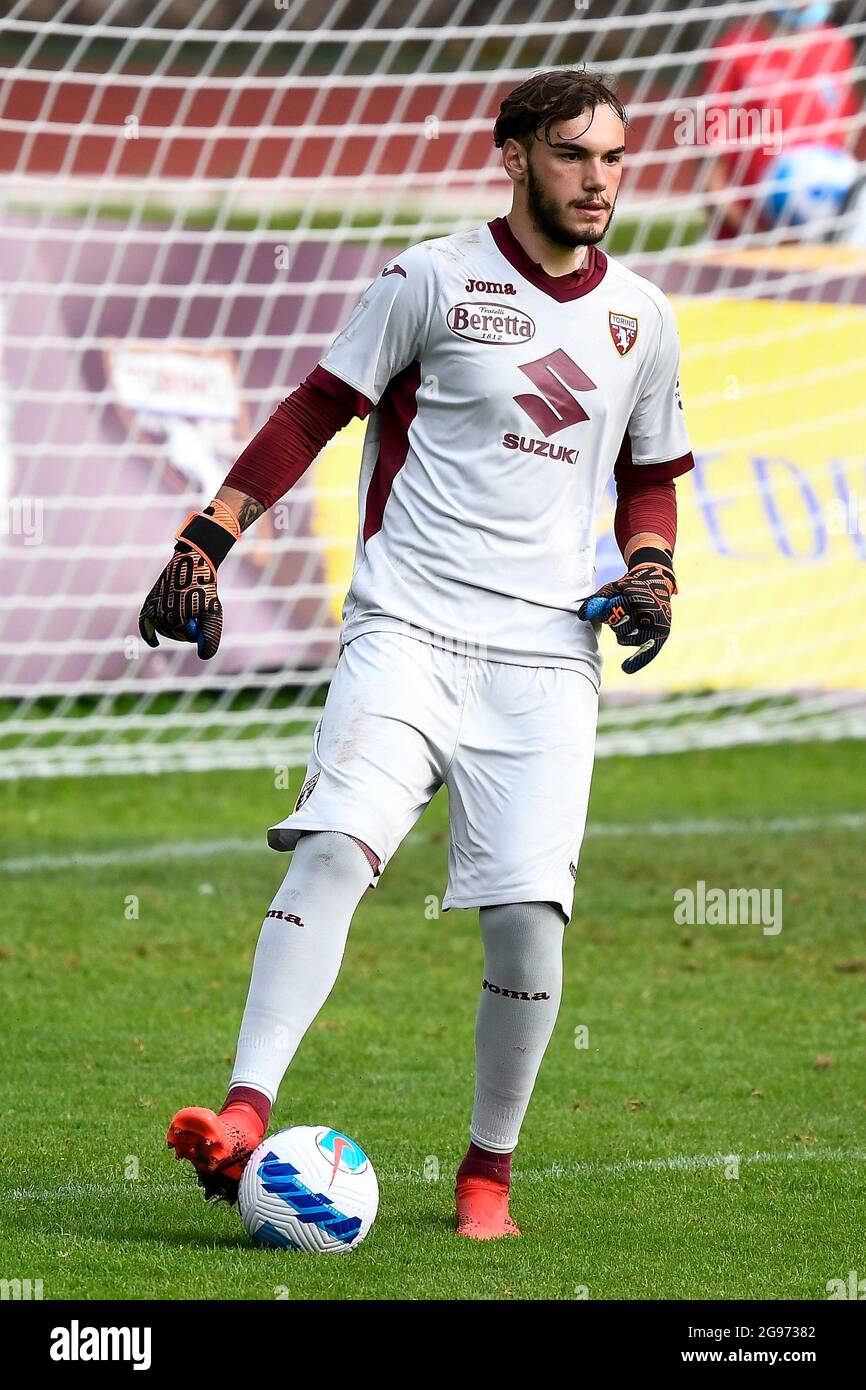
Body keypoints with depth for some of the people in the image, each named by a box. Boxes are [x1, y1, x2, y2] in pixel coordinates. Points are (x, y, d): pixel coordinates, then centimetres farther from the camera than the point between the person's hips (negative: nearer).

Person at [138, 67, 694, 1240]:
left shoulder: (640, 318, 13)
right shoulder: (432, 282, 1)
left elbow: (652, 474, 26)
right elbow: (315, 410, 4)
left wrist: (650, 570, 6)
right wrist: (207, 540, -2)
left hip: (547, 657, 3)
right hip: (409, 629, -3)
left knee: (529, 912, -9)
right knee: (336, 846, -23)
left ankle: (489, 1172, 9)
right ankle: (246, 1118, -30)